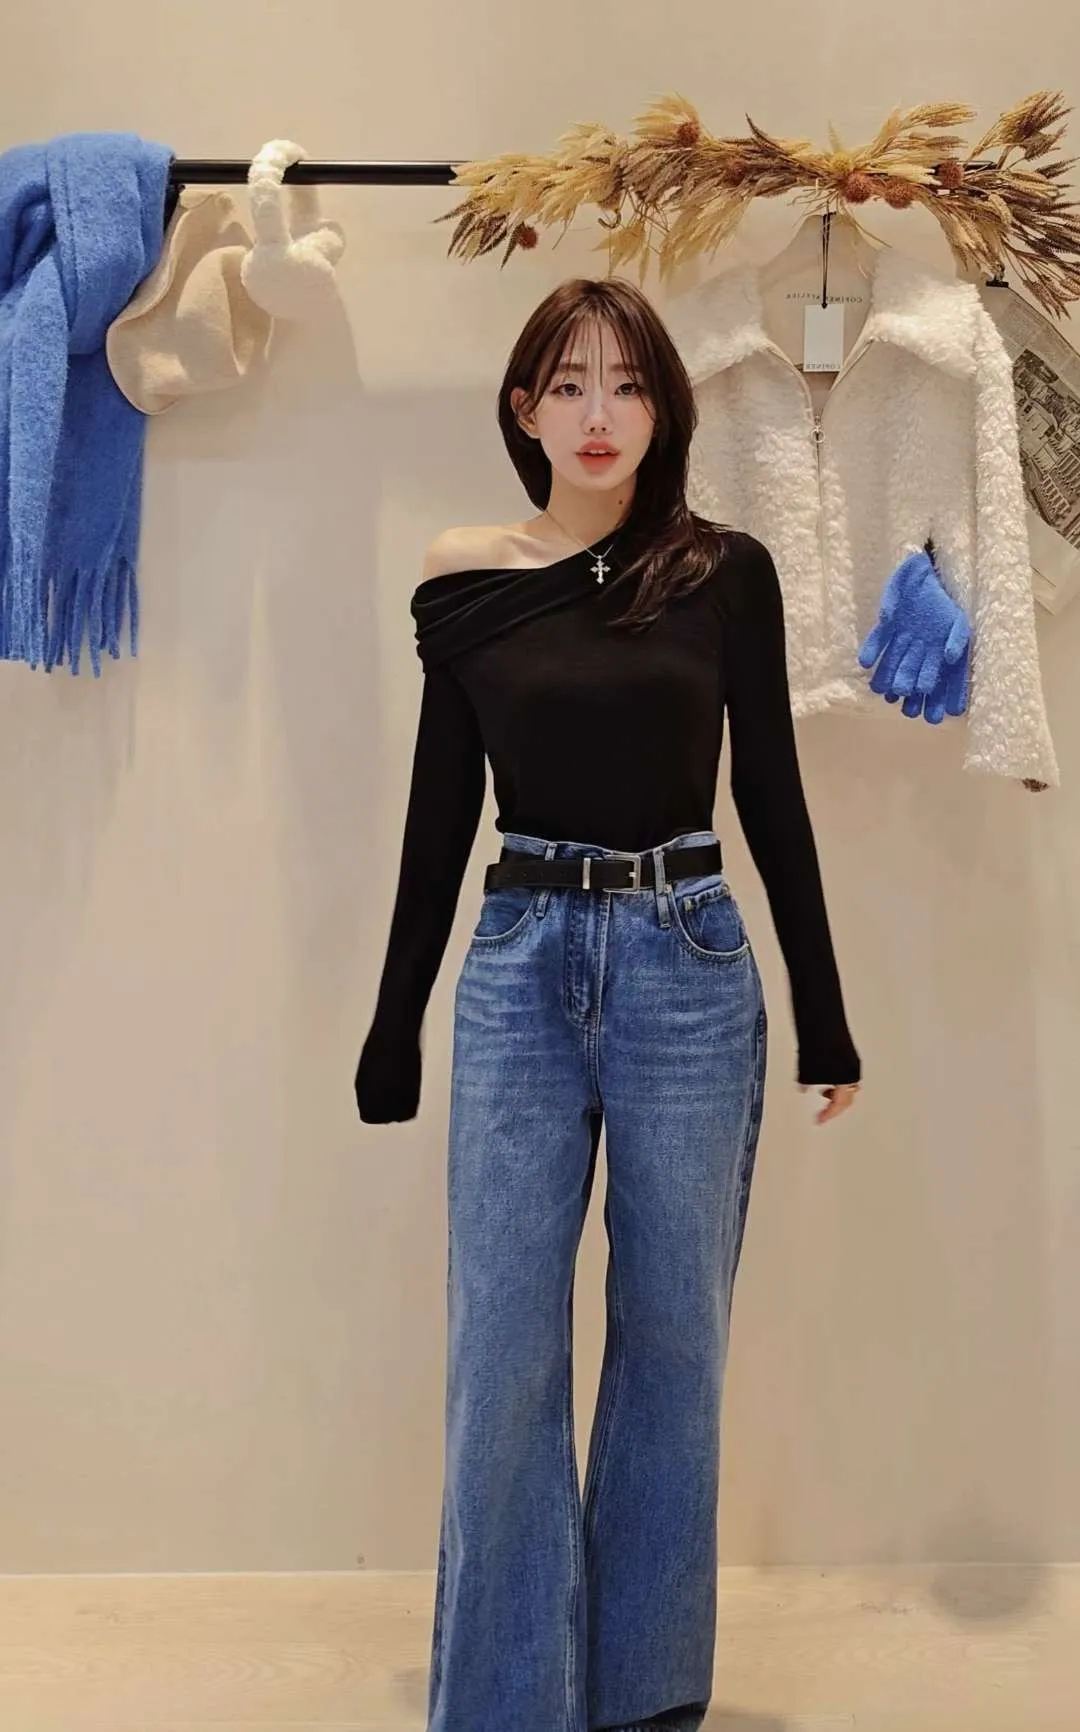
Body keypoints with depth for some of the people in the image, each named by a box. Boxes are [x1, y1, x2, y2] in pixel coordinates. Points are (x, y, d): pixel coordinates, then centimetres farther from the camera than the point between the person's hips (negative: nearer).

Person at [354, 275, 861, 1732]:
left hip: (689, 969, 0)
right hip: (520, 968, 0)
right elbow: (440, 817, 6)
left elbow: (772, 796, 4)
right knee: (501, 1352, 3)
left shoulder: (725, 573, 1)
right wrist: (392, 1036, 9)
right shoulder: (467, 588, 3)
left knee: (674, 1337, 10)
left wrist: (824, 1017, 6)